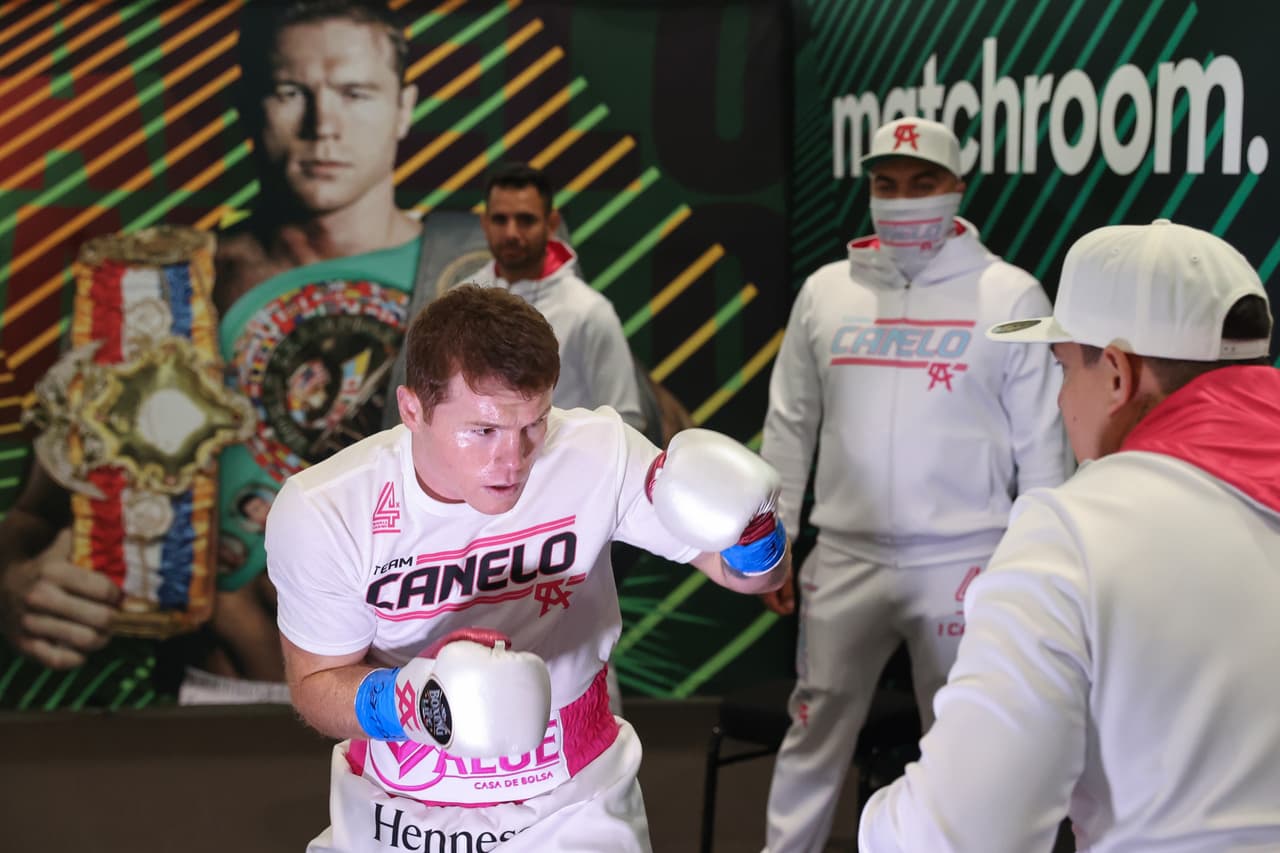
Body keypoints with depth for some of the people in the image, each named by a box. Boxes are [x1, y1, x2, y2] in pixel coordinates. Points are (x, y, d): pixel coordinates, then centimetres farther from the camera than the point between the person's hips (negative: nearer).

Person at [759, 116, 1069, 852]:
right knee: (816, 730, 11)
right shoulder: (825, 290, 5)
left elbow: (1042, 444, -2)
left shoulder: (1010, 295, -4)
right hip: (845, 559, 3)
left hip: (964, 563, -2)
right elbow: (790, 425, 10)